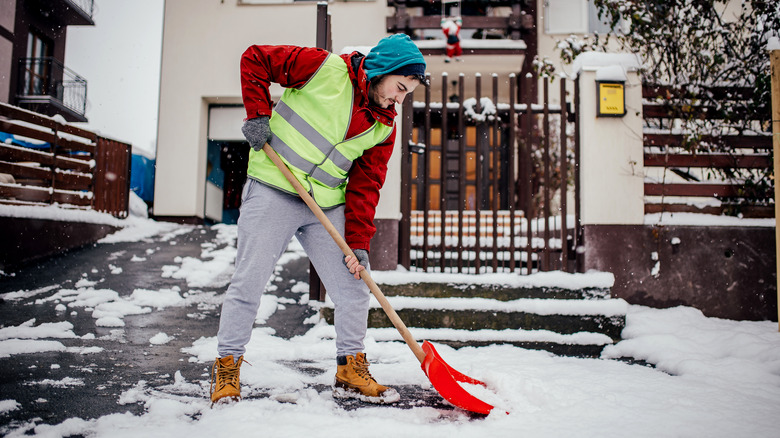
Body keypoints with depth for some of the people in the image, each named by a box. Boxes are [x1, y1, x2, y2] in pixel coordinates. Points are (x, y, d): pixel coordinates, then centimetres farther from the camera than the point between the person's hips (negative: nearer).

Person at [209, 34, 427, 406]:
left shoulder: (383, 127, 4)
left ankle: (351, 373, 21)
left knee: (352, 288, 5)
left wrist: (357, 243, -4)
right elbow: (254, 59, -4)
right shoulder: (326, 68, -10)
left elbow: (364, 186, 3)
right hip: (273, 192, -5)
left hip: (327, 206, 5)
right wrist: (258, 114, -14)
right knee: (248, 282, -2)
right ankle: (227, 368, 17)